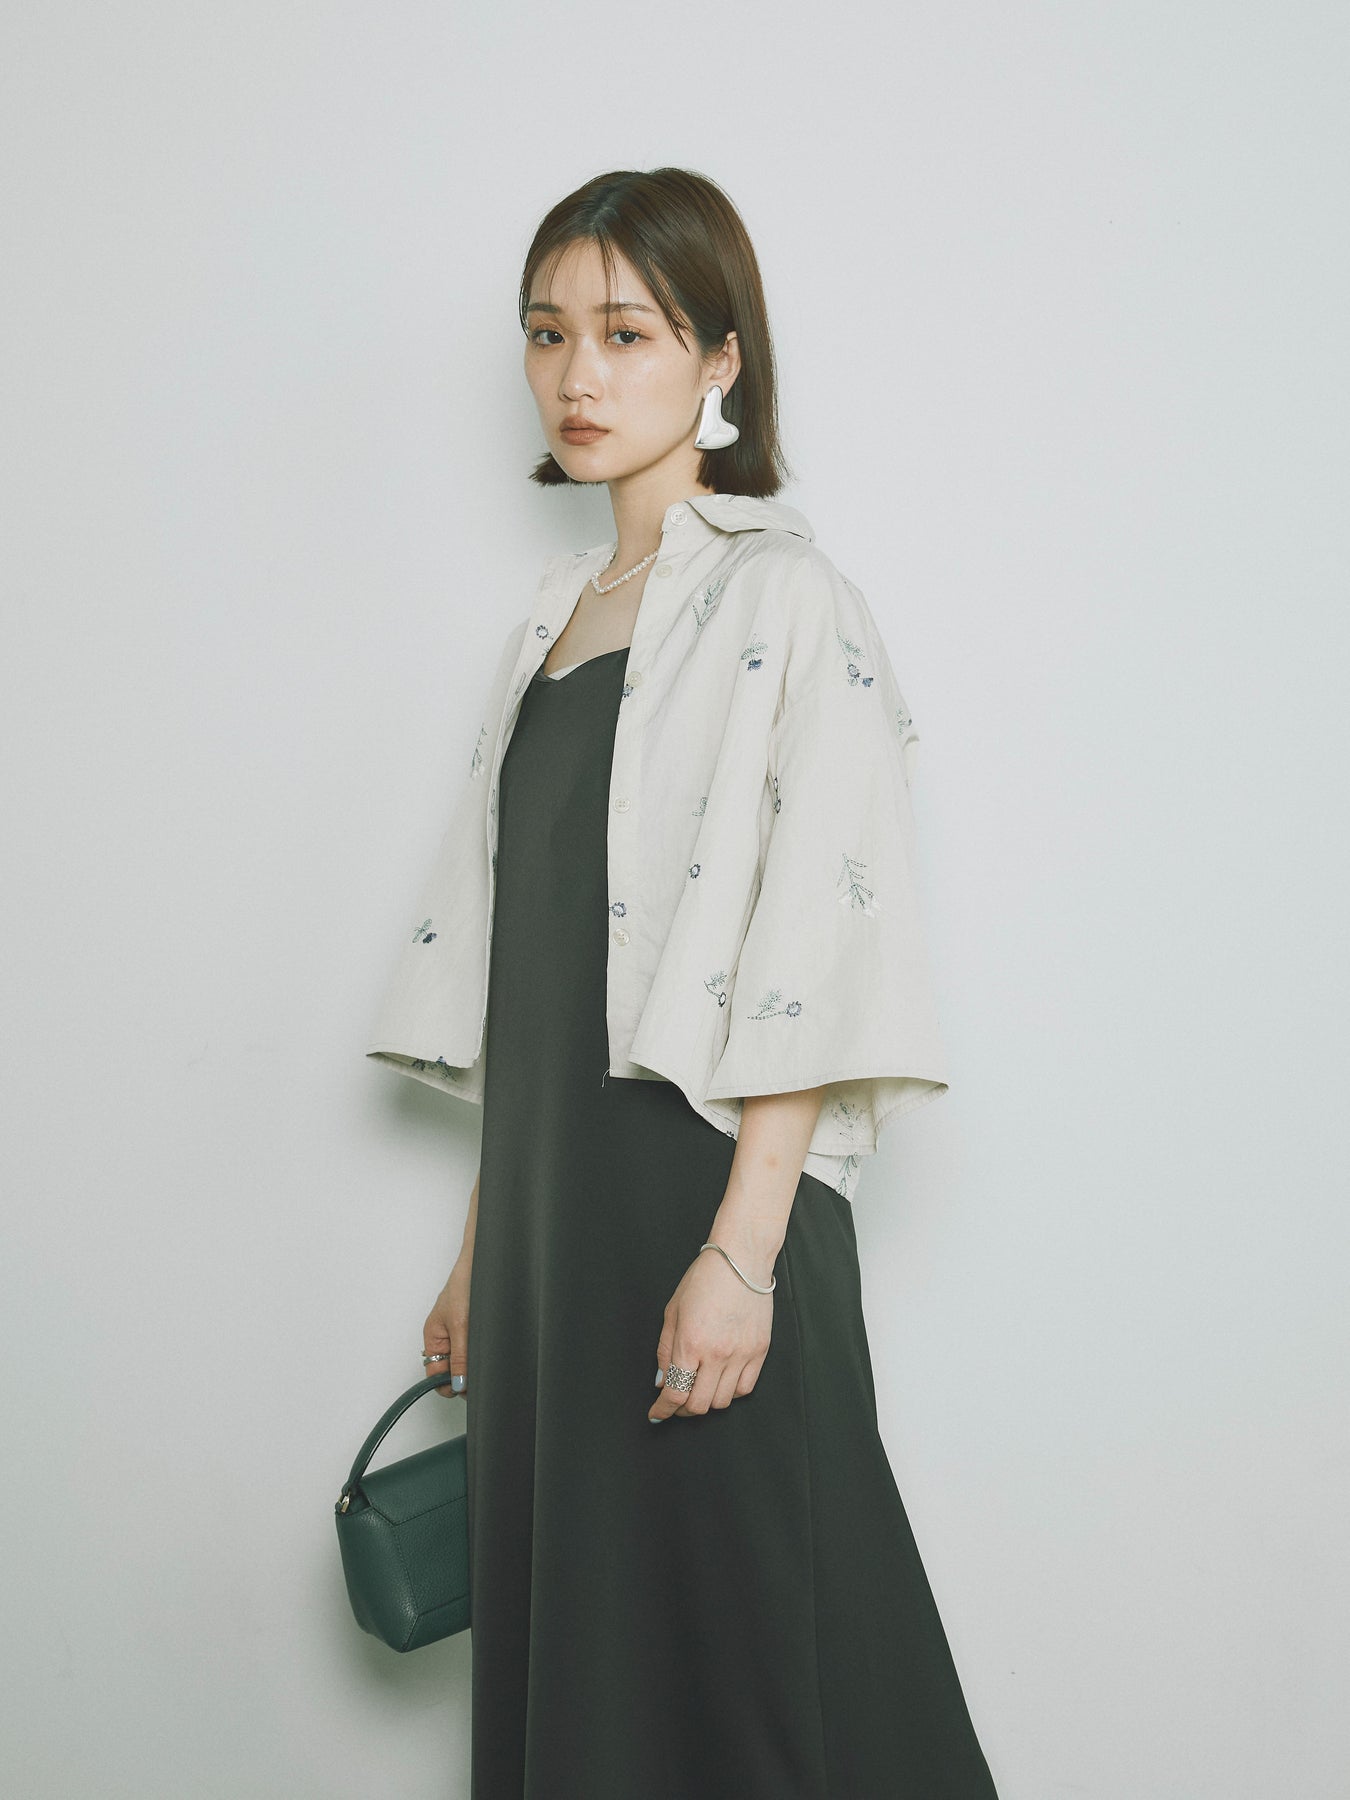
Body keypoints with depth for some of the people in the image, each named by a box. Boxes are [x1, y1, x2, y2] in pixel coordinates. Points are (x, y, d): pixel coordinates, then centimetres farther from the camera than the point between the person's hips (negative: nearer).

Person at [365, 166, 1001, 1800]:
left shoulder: (784, 602, -6)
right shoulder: (559, 613, 16)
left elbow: (812, 946, -15)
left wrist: (741, 1249, -21)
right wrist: (479, 1248, 15)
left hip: (705, 1186, -7)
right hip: (551, 1192, 7)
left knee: (724, 1648, -1)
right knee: (558, 1636, 12)